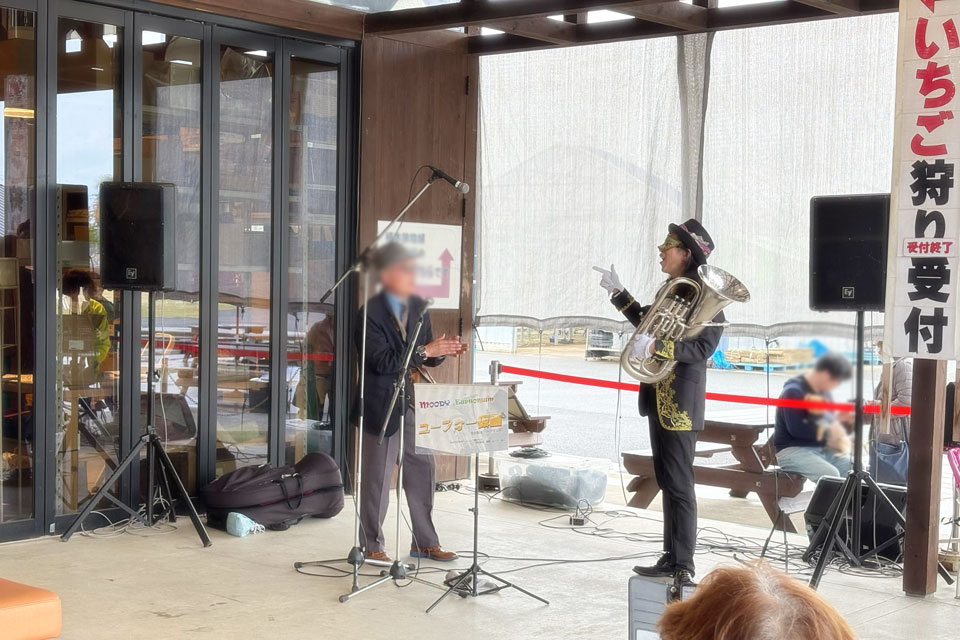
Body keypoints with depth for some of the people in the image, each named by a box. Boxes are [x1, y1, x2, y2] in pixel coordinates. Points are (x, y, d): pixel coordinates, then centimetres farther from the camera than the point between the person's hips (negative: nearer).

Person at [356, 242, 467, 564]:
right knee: (377, 478, 4)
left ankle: (425, 542, 22)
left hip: (415, 403, 7)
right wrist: (426, 350, -25)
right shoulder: (371, 313, -13)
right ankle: (371, 546, 16)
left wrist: (443, 350, -8)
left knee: (423, 471, 10)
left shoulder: (419, 307, 9)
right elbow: (382, 361, -22)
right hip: (383, 405, -6)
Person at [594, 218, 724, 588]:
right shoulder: (670, 289, 14)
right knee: (667, 482, 14)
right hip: (658, 399, 9)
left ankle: (684, 568, -2)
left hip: (680, 402, -9)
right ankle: (671, 558, 22)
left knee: (679, 484, -7)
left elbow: (704, 347, -22)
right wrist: (618, 293, 27)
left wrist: (656, 347, -29)